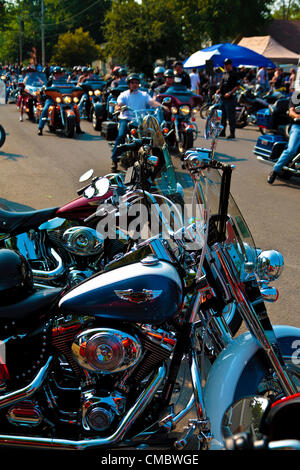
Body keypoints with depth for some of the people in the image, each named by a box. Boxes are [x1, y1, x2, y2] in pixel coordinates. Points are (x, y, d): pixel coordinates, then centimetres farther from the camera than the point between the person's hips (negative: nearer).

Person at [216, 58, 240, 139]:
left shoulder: (234, 74, -8)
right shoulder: (224, 73, 16)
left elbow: (237, 86, -13)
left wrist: (230, 93, -21)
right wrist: (219, 90, 8)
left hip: (230, 98, -8)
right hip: (222, 97, 8)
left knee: (231, 117, -6)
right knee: (222, 116, 13)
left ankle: (232, 133, -2)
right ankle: (222, 132, 22)